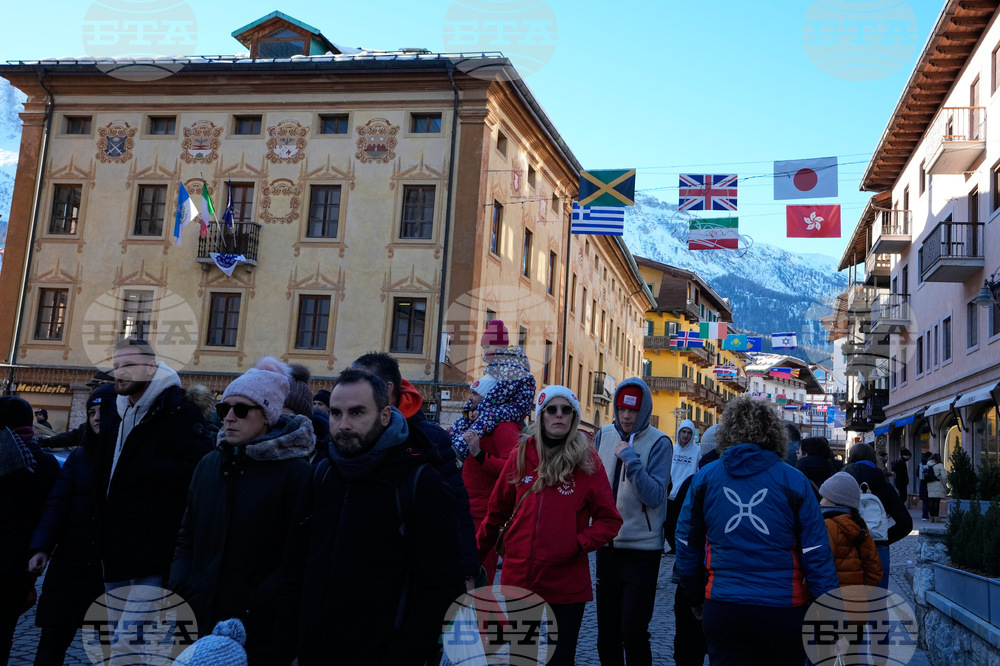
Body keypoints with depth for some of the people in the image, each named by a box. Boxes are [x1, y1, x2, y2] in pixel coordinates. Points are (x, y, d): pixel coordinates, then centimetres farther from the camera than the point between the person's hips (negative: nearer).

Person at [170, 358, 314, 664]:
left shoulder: (295, 472, -11)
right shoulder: (209, 464, 9)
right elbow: (187, 538, 15)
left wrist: (252, 610, -18)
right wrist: (180, 593, 2)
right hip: (200, 621, 5)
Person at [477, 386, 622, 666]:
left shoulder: (588, 461, -3)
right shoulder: (522, 455, 3)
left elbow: (609, 520, -2)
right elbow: (498, 510, 12)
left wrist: (580, 544, -17)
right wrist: (475, 554, 15)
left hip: (566, 587, -2)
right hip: (517, 579, 3)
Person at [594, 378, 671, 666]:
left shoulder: (658, 443, -10)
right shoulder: (604, 435, 4)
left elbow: (655, 496, -18)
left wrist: (631, 459, -24)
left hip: (641, 550, -5)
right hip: (607, 545, 5)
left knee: (633, 632, -5)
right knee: (606, 631, 14)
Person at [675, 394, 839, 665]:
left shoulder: (704, 478, 1)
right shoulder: (794, 481, -5)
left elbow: (687, 545, 8)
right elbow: (817, 554, -7)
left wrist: (695, 600, 21)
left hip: (722, 609, 1)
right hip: (783, 611, 0)